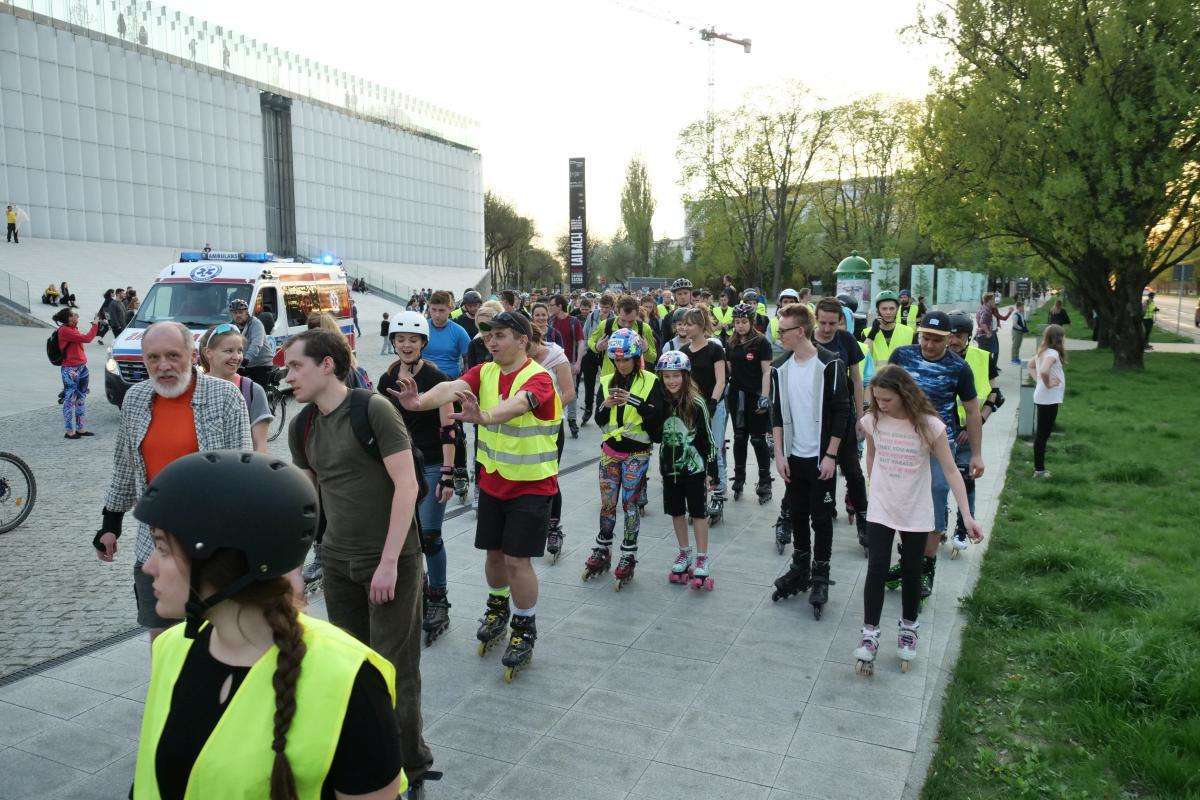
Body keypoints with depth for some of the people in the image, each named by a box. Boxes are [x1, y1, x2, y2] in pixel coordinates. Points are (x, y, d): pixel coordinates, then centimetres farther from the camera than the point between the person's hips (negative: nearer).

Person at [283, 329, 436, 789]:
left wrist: (389, 562, -19)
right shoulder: (302, 428, 6)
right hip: (338, 561, 6)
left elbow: (407, 485, -17)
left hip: (391, 560, -6)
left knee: (393, 666, 0)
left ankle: (410, 765, 20)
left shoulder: (373, 409, -14)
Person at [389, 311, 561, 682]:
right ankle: (498, 609, 41)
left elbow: (518, 404, -40)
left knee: (516, 559, -4)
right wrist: (419, 402, -42)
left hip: (532, 484, -5)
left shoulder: (538, 378, -18)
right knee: (494, 552, 15)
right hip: (492, 481, 5)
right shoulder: (484, 372, -2)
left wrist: (484, 416, -61)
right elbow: (453, 387, -21)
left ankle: (525, 629, 16)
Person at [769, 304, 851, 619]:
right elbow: (777, 414, 8)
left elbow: (841, 412, -11)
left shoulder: (829, 364, -12)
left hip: (821, 458, -5)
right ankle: (800, 570, 28)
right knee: (798, 514, 14)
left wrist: (831, 455, -13)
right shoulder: (782, 369, 4)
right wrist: (779, 454, 1)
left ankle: (820, 577, 15)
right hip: (793, 458, 5)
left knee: (821, 518, 3)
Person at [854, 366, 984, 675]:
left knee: (911, 572, 12)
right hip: (880, 510, 1)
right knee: (876, 570, -3)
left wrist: (967, 515, -18)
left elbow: (950, 470, -13)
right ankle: (870, 635, 8)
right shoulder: (872, 421, -8)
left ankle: (908, 629, 32)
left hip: (916, 513, -1)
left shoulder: (929, 426, -17)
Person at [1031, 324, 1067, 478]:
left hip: (1042, 398, 10)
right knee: (1043, 434, -3)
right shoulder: (1053, 353, -18)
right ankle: (1039, 470, 4)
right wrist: (1048, 384, -19)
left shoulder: (1042, 352, 10)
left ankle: (1038, 467, 23)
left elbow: (1031, 365, 27)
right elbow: (1044, 371, -35)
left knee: (1041, 433, 15)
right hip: (1049, 400, -10)